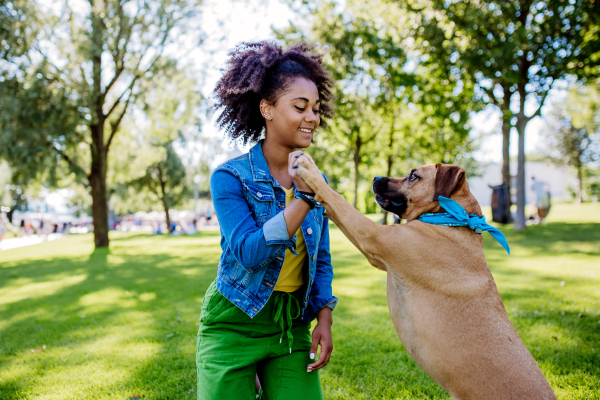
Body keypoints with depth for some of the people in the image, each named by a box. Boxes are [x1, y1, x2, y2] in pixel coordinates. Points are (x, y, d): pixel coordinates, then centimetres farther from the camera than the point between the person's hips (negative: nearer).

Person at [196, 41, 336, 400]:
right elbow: (249, 253, -22)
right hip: (235, 322, -3)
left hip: (292, 325, 4)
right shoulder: (230, 177, -11)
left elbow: (322, 259, 9)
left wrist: (325, 319, 1)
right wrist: (302, 198, -27)